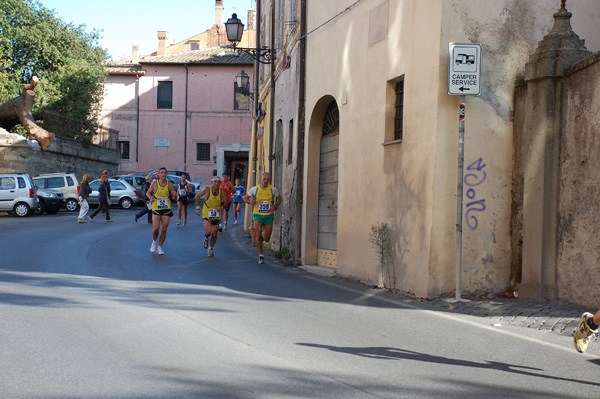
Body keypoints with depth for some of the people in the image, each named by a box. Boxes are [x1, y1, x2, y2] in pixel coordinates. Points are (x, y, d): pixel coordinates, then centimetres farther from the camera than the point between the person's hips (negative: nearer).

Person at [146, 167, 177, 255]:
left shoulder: (169, 184, 0)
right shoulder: (154, 184, -2)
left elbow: (174, 197, 6)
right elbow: (148, 192, 12)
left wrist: (174, 195, -18)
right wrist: (150, 197, -10)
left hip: (166, 210, 1)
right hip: (156, 209, -1)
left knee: (164, 230, -1)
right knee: (156, 228, -13)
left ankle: (159, 247, 14)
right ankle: (154, 242, 16)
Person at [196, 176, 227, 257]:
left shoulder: (222, 191, -9)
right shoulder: (207, 190, -12)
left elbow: (226, 202, 0)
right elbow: (198, 196, 4)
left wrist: (222, 207, -22)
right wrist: (198, 208, -1)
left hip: (216, 215, 2)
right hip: (207, 214, -2)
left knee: (214, 234, 7)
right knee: (208, 231, -22)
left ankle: (211, 249, 30)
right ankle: (206, 239, 14)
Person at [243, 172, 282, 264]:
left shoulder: (273, 189, -1)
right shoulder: (255, 189, -2)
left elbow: (279, 199, 12)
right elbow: (245, 198, 9)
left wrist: (275, 206, -8)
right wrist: (250, 201, -14)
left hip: (269, 216, 1)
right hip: (257, 215, -1)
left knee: (266, 239, 4)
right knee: (258, 233, -18)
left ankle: (263, 235, 43)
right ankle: (260, 255, -5)